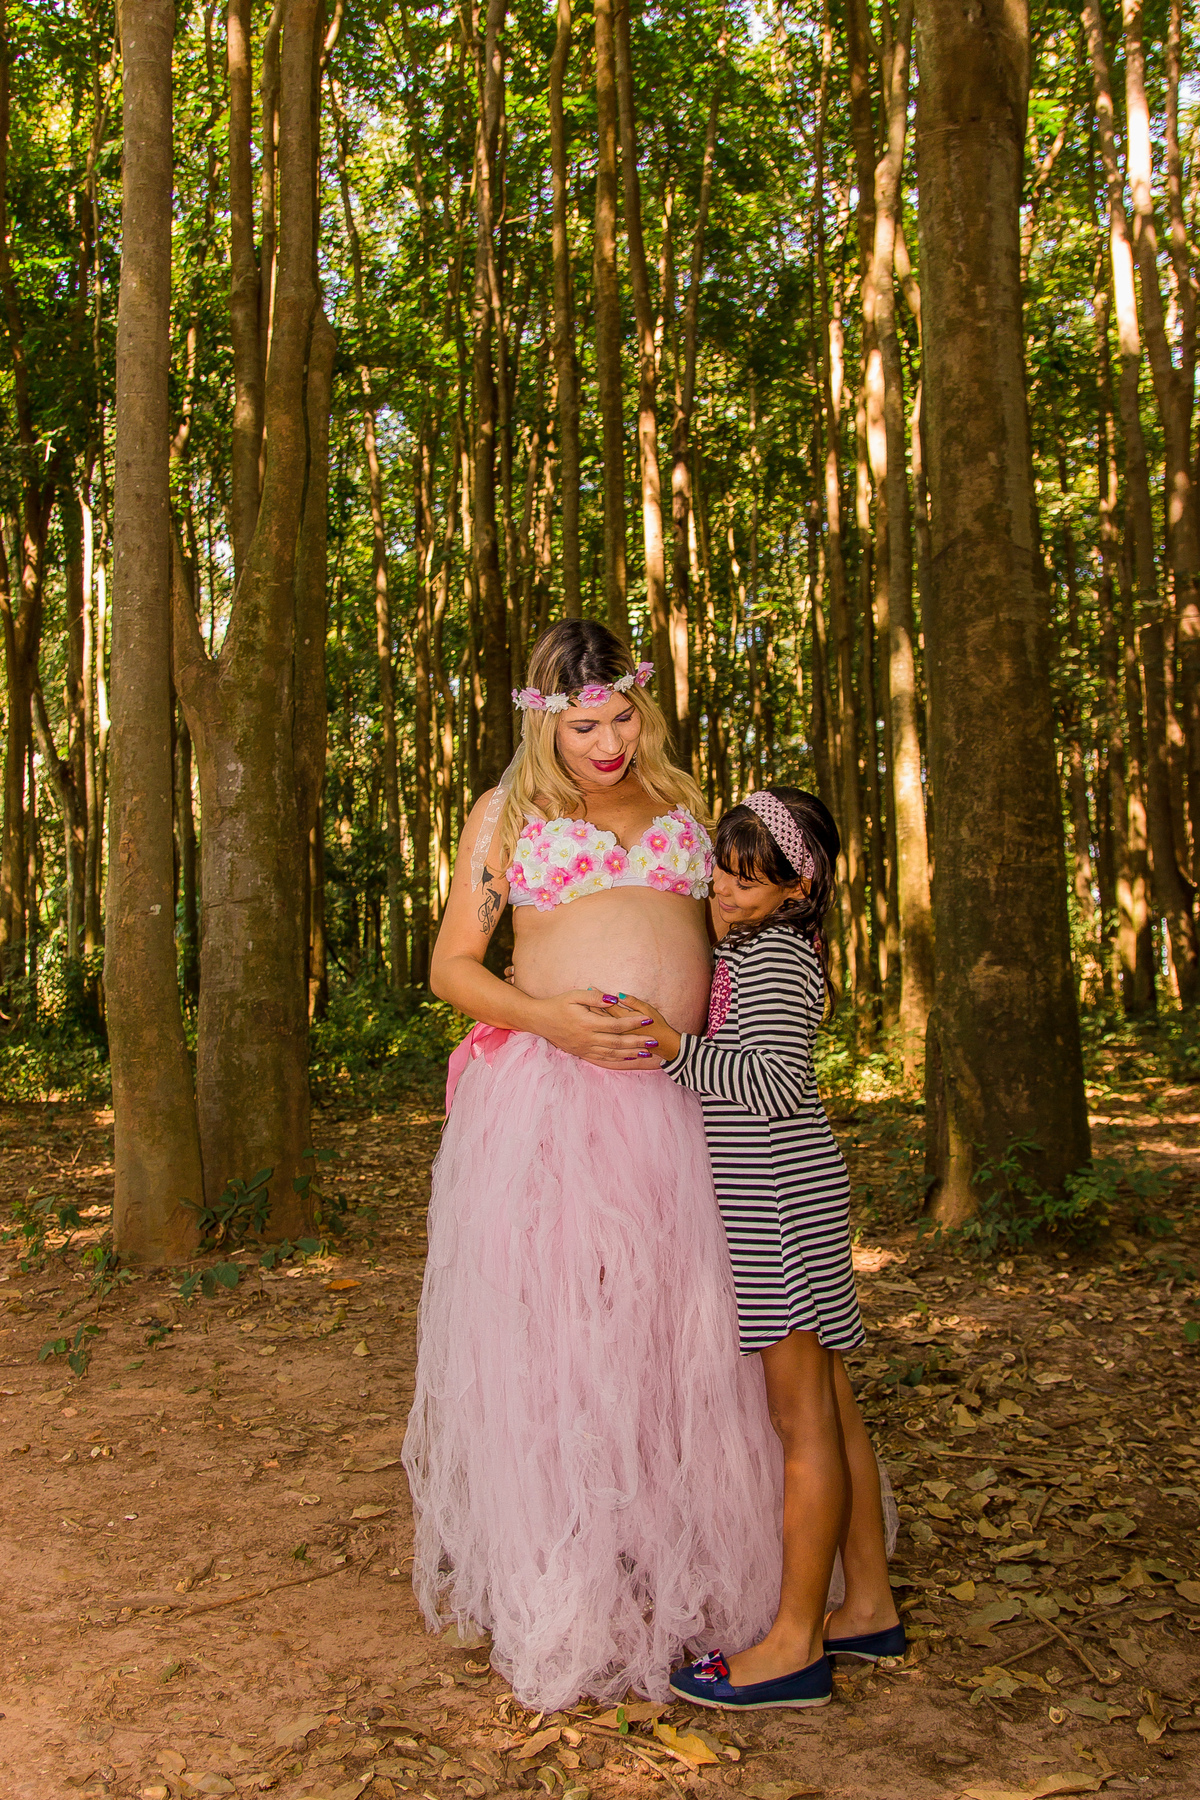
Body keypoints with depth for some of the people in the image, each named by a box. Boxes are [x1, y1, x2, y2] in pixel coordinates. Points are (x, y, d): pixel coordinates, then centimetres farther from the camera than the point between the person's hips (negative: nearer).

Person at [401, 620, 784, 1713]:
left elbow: (723, 926, 25)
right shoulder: (506, 814, 6)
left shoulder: (682, 804, 15)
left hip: (677, 1095, 3)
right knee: (545, 1331, 1)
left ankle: (684, 1571, 24)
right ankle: (557, 1592, 17)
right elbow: (451, 966, 4)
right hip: (545, 1093, -3)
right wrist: (549, 1018, -14)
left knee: (673, 1326, 7)